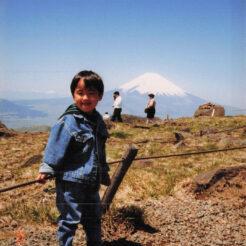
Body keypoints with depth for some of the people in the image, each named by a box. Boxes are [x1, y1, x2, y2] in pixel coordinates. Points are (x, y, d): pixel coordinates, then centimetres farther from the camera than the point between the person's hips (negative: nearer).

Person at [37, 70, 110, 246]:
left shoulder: (98, 121, 6)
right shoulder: (67, 122, -17)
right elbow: (55, 148, -12)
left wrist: (104, 171, 26)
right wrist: (46, 170, -11)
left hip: (92, 181, 7)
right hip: (70, 181, -6)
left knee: (94, 218, 20)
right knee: (70, 219, 4)